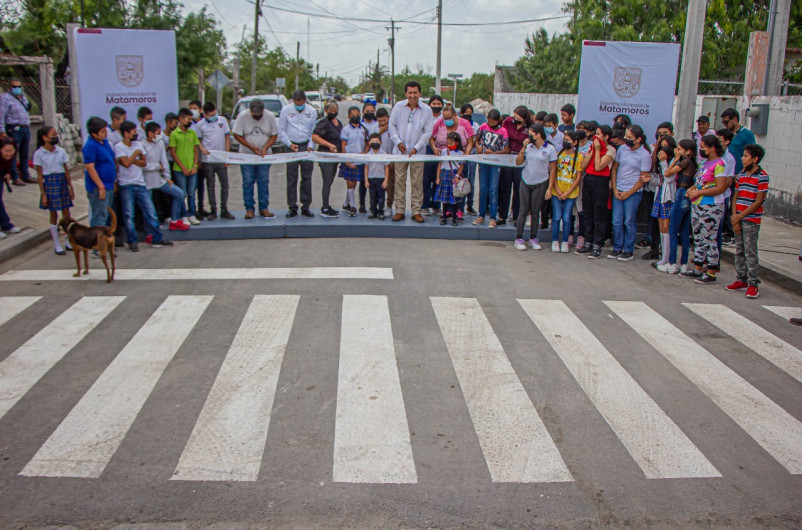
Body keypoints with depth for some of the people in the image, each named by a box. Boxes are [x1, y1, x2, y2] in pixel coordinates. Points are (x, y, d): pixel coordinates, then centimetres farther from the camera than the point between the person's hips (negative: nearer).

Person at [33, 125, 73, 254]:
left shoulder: (61, 151, 2)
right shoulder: (39, 154, -7)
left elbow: (66, 170, 7)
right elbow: (39, 175, -6)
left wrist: (70, 188, 6)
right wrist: (43, 194, -8)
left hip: (62, 182, 3)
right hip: (49, 183, -3)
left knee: (66, 213, 6)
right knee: (53, 214, 4)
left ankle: (68, 241, 20)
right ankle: (57, 245, 13)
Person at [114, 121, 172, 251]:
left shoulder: (138, 144, 10)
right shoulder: (118, 147, -6)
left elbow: (144, 162, 3)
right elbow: (126, 163, -19)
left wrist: (130, 160, -9)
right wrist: (136, 153, -6)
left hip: (140, 183, 5)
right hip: (126, 185, -5)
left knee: (150, 212, 4)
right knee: (129, 215, 0)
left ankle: (157, 239, 12)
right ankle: (132, 241, 10)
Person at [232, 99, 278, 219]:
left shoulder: (270, 116, -6)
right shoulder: (242, 116, -10)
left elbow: (274, 135, -2)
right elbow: (237, 135, -8)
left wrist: (265, 148, -18)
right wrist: (252, 147, -16)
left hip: (264, 155, 1)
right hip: (246, 155, -1)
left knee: (264, 182, 1)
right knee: (248, 182, -1)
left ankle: (263, 208, 8)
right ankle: (249, 208, 6)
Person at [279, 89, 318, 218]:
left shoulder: (312, 111, 5)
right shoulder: (286, 110, 2)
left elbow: (314, 131, 9)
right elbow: (281, 131, 5)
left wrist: (310, 146, -3)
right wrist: (289, 144, -6)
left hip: (306, 146, 1)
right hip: (292, 147, -1)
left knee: (307, 178, 2)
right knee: (292, 179, -2)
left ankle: (306, 206, 10)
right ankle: (292, 207, 5)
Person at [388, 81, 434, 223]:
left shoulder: (426, 110, -3)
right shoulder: (399, 106, 1)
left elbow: (428, 131, -2)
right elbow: (392, 124, 7)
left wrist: (416, 148, -10)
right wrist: (398, 142, -5)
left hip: (417, 152, -1)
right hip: (400, 151, 1)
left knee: (417, 182, 1)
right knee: (399, 180, 3)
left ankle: (416, 211, 9)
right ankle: (400, 210, 11)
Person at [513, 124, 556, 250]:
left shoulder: (550, 149, -5)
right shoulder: (528, 147, 2)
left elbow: (552, 169, -3)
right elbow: (518, 162, 1)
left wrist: (549, 188, -7)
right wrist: (523, 148, -10)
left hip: (540, 184, -2)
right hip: (526, 182, 2)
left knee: (535, 212, 5)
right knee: (523, 211, 2)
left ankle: (533, 238, 17)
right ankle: (518, 238, 7)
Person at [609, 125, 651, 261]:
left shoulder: (645, 155, -8)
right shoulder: (622, 150, 4)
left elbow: (642, 179, -7)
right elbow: (614, 169, 9)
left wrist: (628, 193, -9)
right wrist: (615, 189, 0)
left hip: (633, 192, -4)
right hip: (618, 191, 4)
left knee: (629, 222, 2)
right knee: (616, 222, 6)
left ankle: (628, 251, 11)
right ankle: (617, 248, 18)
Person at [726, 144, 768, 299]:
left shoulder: (762, 176, -9)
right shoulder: (741, 175, 11)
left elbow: (759, 201, -13)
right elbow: (735, 197, 10)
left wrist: (740, 216, -13)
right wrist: (734, 217, -3)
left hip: (751, 220, -7)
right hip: (738, 219, 7)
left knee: (750, 252, -6)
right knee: (739, 251, 11)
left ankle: (753, 284, -2)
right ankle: (741, 279, 21)